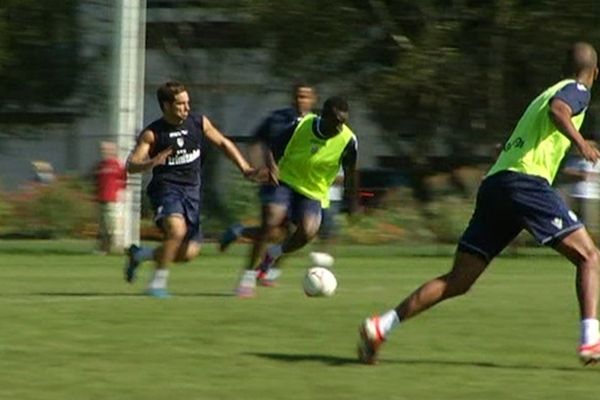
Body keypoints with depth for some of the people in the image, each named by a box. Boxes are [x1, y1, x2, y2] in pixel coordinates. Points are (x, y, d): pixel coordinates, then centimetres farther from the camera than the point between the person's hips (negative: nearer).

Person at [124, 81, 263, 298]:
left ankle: (140, 254, 23)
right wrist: (152, 162, -31)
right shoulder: (152, 134, -7)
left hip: (191, 190, 5)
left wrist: (244, 168, 10)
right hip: (166, 188, -5)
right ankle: (158, 283, -18)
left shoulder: (199, 123, 4)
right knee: (177, 230, -33)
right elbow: (131, 166, -10)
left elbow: (223, 143, 18)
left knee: (188, 253, -2)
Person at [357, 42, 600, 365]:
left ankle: (380, 327, -4)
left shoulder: (545, 94, 32)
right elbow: (557, 109, -17)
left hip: (493, 182, 8)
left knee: (457, 281, 5)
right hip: (526, 179, -8)